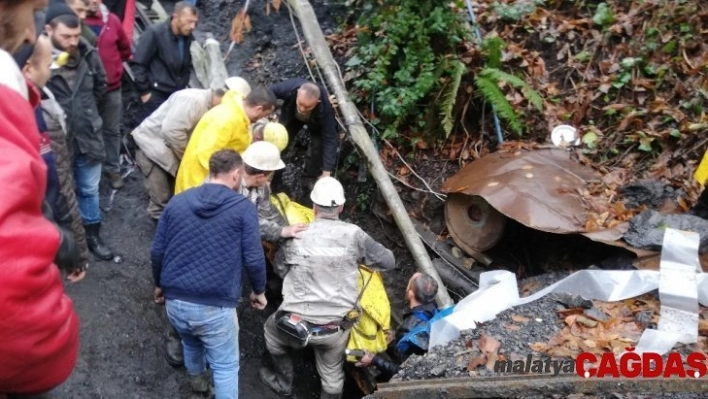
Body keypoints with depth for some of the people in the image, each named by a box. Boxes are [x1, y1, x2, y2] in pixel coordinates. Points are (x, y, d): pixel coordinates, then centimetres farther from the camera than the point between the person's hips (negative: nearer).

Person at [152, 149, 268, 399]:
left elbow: (157, 252, 8)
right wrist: (259, 291, 9)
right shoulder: (243, 207, -7)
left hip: (175, 302, 6)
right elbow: (253, 259, -9)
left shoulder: (177, 201, 6)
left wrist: (159, 285, 25)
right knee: (226, 366, 12)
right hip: (215, 307, -6)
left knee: (191, 343, 35)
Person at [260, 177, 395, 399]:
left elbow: (279, 269, 9)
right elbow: (388, 262, 2)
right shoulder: (353, 235, -8)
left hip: (298, 324, 0)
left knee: (272, 329, 34)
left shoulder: (296, 236, -7)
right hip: (337, 327, 1)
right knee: (332, 374, 26)